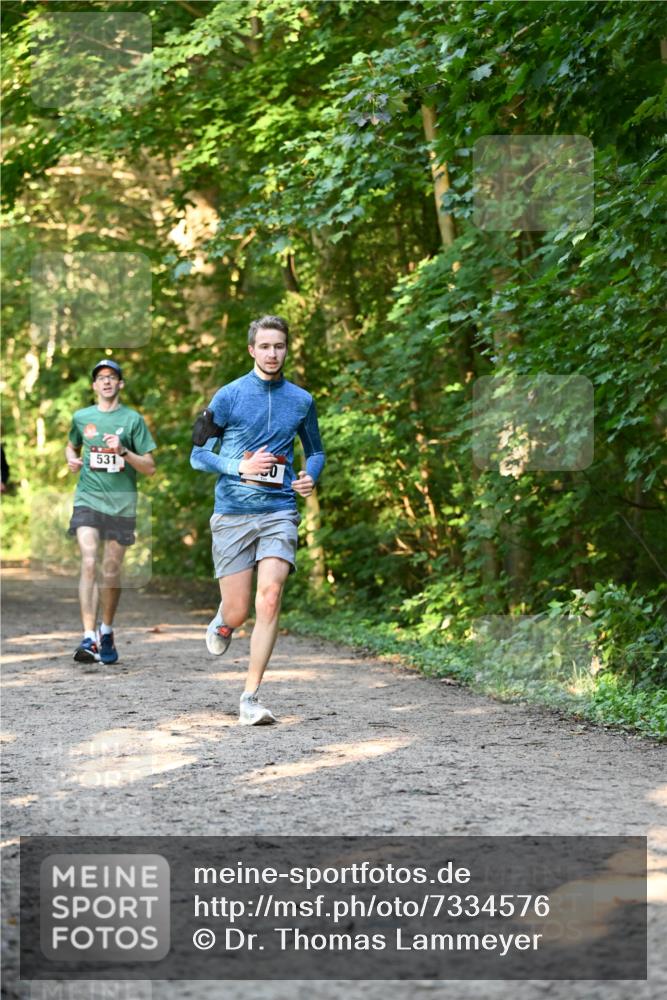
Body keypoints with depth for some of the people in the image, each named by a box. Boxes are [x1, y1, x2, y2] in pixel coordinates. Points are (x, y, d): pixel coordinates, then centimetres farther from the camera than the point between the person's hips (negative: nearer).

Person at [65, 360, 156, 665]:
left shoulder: (133, 419, 3)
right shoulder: (81, 418, 10)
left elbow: (149, 468, 2)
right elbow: (71, 446, 30)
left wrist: (123, 451, -14)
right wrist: (72, 459, 7)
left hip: (121, 503, 0)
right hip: (88, 500, 0)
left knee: (111, 572, 5)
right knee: (88, 564, -16)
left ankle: (106, 631, 26)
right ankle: (88, 637, -21)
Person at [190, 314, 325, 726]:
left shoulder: (301, 400, 9)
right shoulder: (229, 396, 0)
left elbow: (316, 451, 23)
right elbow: (199, 455, 3)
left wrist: (311, 477, 1)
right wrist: (241, 467, -14)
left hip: (279, 511, 1)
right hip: (233, 512, -1)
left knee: (269, 598, -18)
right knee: (238, 613, -2)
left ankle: (251, 696, -13)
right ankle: (222, 623, 38)